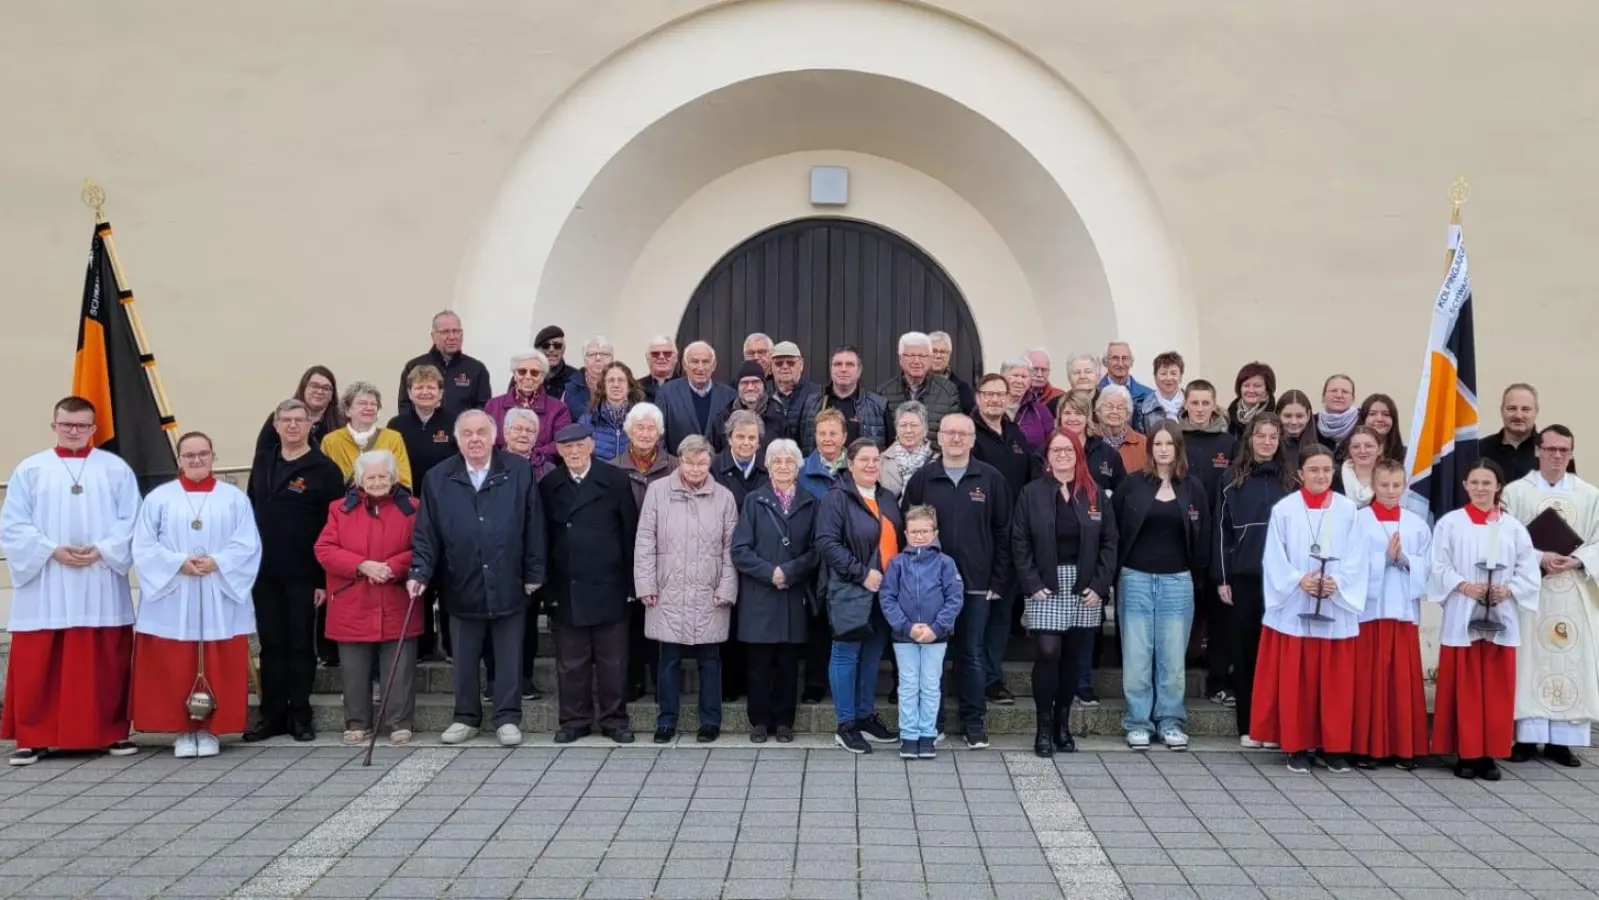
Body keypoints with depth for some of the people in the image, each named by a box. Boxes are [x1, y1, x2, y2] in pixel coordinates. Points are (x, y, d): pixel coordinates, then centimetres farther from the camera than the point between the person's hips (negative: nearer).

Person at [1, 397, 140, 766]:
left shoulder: (116, 468, 7)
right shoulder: (30, 470, 7)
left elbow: (132, 521, 2)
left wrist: (102, 550, -12)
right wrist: (51, 550, -12)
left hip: (101, 586, 0)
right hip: (44, 586, 0)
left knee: (106, 665, 3)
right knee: (37, 667, 0)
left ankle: (113, 732, 13)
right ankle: (33, 738, 8)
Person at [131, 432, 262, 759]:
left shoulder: (234, 498, 7)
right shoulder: (158, 498, 6)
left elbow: (248, 545, 0)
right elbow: (143, 547, 1)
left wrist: (217, 562, -15)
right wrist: (178, 563, -13)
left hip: (220, 600, 0)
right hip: (171, 600, 0)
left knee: (219, 670, 1)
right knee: (173, 669, 0)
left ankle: (209, 729, 10)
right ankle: (183, 731, 9)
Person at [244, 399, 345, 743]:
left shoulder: (324, 470, -6)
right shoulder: (262, 466, 12)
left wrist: (325, 578, -14)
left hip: (303, 575, -5)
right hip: (264, 572, 5)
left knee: (301, 645, 3)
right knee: (271, 645, 9)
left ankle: (300, 716, 12)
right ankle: (272, 714, 16)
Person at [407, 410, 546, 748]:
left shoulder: (520, 472, -4)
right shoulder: (437, 479, 0)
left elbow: (533, 528, -2)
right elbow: (426, 533, 1)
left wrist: (534, 574, -3)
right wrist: (420, 573, -11)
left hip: (509, 586, -1)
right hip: (462, 588, 2)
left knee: (509, 658, 8)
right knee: (464, 660, 13)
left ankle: (507, 718, 19)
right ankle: (466, 718, 27)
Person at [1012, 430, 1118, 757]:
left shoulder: (1095, 495, 7)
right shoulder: (1032, 493, 1)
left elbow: (1109, 542, 6)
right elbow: (1020, 543, -2)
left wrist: (1099, 585, -4)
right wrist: (1031, 584, -11)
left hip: (1084, 588, 3)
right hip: (1046, 587, -2)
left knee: (1072, 657, 7)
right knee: (1048, 653, -11)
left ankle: (1063, 724, 18)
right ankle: (1044, 727, 0)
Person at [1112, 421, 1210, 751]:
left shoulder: (1193, 488, 5)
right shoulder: (1133, 484, 0)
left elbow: (1202, 536, 8)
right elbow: (1113, 529, 3)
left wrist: (1197, 572, 3)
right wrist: (1116, 571, 0)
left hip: (1177, 581, 1)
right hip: (1136, 579, -1)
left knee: (1172, 656, 4)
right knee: (1137, 655, 2)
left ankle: (1171, 721, 15)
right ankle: (1138, 721, 10)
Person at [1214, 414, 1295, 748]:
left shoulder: (1290, 480, 7)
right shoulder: (1234, 478, 4)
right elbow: (1222, 529, 2)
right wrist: (1222, 577, -3)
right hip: (1242, 576, -1)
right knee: (1243, 649, 2)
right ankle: (1247, 726, 9)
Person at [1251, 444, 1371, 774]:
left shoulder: (1347, 510, 3)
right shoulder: (1284, 509, -1)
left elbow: (1357, 557, 1)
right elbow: (1274, 558, -3)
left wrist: (1338, 582, -14)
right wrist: (1298, 580, -16)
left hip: (1336, 608, 1)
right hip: (1294, 608, -1)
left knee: (1335, 681, 6)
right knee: (1296, 680, 3)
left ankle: (1334, 746, 16)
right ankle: (1297, 746, 12)